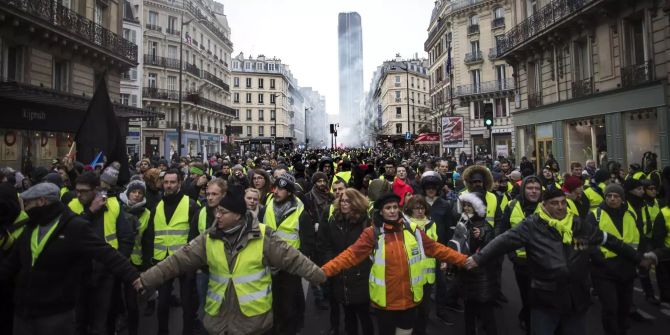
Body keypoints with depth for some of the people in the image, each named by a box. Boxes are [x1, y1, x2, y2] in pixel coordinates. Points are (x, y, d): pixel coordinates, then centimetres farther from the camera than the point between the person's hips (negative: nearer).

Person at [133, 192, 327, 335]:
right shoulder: (209, 238, -1)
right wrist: (147, 279, -5)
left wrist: (320, 276, -11)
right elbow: (178, 260, 0)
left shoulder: (263, 235, -11)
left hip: (254, 316, -3)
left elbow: (292, 258, -9)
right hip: (218, 315, 3)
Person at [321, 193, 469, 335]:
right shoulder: (372, 233, -11)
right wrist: (324, 271, -30)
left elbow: (437, 249, 5)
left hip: (409, 300, 2)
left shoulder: (413, 230, -1)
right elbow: (351, 254, -18)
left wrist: (464, 260, 1)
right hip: (384, 301, -2)